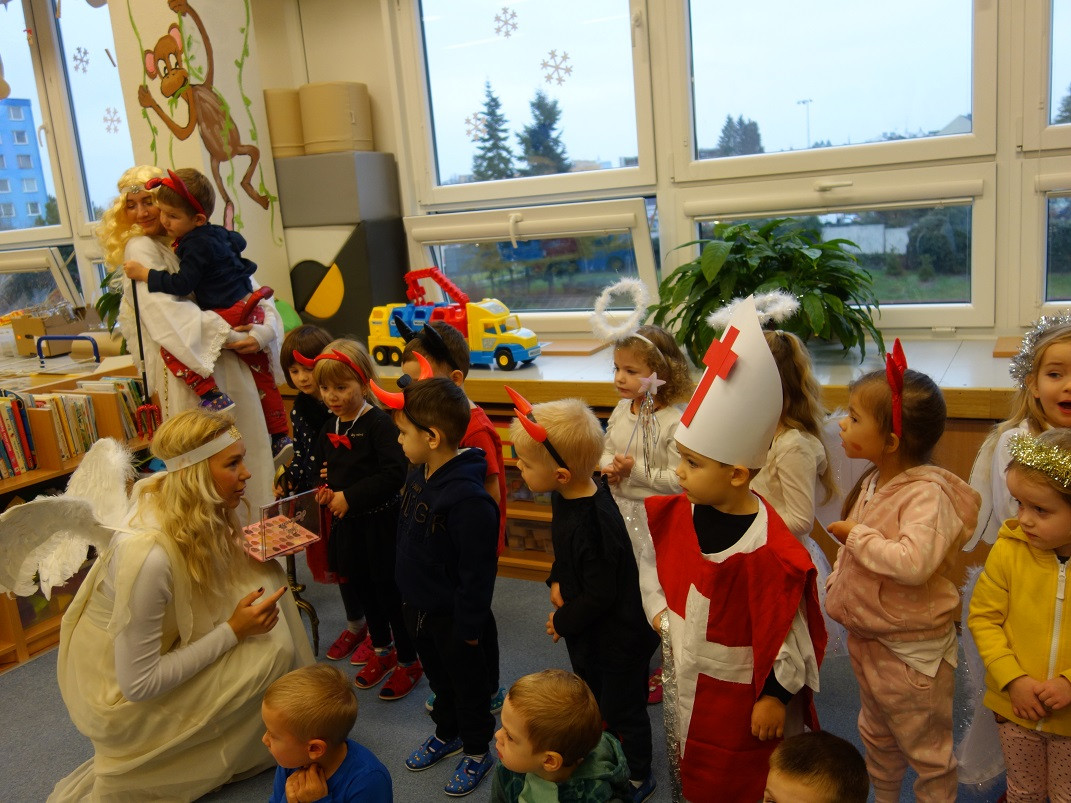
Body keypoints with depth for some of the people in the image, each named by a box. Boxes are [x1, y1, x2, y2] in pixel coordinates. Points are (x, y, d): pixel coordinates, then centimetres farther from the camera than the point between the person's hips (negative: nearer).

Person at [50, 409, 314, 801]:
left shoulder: (194, 509, -13)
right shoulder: (148, 554, -36)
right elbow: (137, 684, -28)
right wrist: (233, 630, -24)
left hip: (160, 640, 8)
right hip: (121, 691, -8)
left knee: (265, 576, -6)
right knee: (269, 647, -19)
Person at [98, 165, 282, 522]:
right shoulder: (140, 248, 1)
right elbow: (162, 310, -14)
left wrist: (265, 329, -7)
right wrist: (222, 333, -18)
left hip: (228, 359, 5)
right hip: (187, 365, -5)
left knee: (249, 440, 7)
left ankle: (254, 519, 18)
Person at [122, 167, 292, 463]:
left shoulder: (196, 244, -13)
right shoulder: (217, 234, 15)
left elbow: (182, 284, -18)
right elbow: (238, 241, 37)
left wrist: (144, 274, -10)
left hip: (229, 316, -10)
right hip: (251, 312, 10)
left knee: (171, 346, -10)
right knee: (262, 373, 18)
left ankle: (210, 394, -15)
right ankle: (280, 436, 25)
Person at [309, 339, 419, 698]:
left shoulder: (378, 423, -19)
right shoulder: (329, 426, 6)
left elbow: (394, 473, -28)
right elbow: (323, 466, 21)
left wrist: (350, 497, -24)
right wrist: (325, 490, -1)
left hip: (380, 523, -8)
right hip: (346, 524, 8)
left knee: (390, 590, 3)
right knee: (361, 587, 19)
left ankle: (408, 661, 20)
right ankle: (381, 649, 38)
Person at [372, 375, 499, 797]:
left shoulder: (468, 497, -34)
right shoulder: (418, 474, -5)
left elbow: (477, 572, -27)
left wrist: (469, 625, -18)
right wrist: (410, 596, 17)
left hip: (453, 617, -8)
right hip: (419, 604, 8)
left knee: (467, 683, 16)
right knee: (437, 676, 28)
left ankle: (477, 751, 38)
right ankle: (446, 733, 51)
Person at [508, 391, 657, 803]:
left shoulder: (594, 526, -38)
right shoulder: (567, 496, -10)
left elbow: (599, 596, -28)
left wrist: (563, 622, -12)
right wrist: (556, 581, -8)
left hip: (617, 637, -9)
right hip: (587, 631, 9)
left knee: (622, 710, 15)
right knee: (592, 702, 29)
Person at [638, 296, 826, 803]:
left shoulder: (769, 550, -30)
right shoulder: (675, 514, -10)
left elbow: (787, 630, -20)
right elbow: (651, 561, 9)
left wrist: (776, 696, -13)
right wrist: (656, 609, -2)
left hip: (740, 698, -6)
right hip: (684, 684, 6)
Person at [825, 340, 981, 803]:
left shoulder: (927, 492, -27)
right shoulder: (872, 483, 0)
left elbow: (914, 562, -41)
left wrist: (857, 535, -29)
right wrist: (834, 591, 8)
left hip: (911, 651, -9)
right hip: (865, 639, 9)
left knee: (927, 754, 13)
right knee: (876, 738, 28)